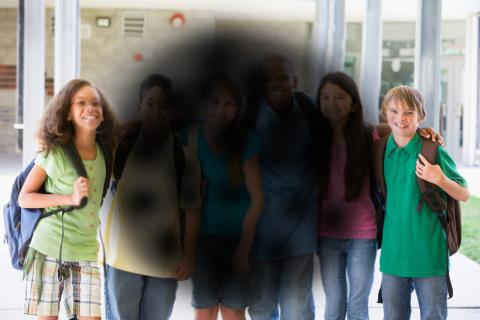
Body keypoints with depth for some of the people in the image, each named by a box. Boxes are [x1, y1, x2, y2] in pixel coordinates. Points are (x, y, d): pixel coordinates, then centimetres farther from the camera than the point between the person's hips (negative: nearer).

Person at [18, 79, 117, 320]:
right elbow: (24, 198, -6)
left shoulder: (105, 153, 4)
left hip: (86, 254, 4)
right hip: (49, 251, -3)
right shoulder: (54, 152, -8)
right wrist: (70, 198, -18)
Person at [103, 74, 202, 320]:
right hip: (123, 256, 0)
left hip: (165, 260, 0)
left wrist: (188, 257, -2)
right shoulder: (120, 146, -1)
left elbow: (192, 210, 1)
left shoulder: (183, 156, -2)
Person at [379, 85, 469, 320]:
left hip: (428, 253, -4)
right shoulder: (383, 151, 5)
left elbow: (463, 195, -5)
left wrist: (440, 179, -20)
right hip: (393, 252, 4)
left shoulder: (432, 151, -8)